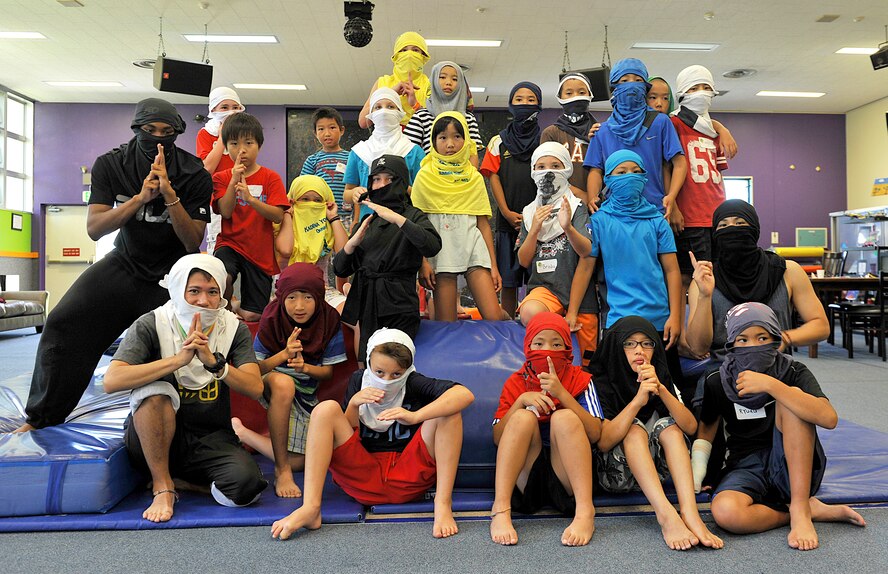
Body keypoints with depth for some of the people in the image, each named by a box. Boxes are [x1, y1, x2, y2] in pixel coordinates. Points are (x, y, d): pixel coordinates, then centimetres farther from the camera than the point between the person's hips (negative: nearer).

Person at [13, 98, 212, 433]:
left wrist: (169, 195, -30)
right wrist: (141, 197, -28)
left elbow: (193, 244, -16)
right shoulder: (111, 165, -7)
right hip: (126, 263, 2)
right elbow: (94, 229, -15)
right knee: (64, 324, -14)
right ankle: (42, 416, 4)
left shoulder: (195, 175, -14)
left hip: (173, 272, -1)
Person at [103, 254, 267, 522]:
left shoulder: (234, 329, -1)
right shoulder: (151, 325, -8)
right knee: (154, 391, -32)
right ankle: (163, 486, -14)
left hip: (211, 438, 2)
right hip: (151, 438, -1)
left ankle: (181, 479, 4)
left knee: (246, 486, -26)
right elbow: (111, 381, -23)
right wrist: (178, 359, -30)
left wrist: (214, 362, -28)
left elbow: (255, 388, -12)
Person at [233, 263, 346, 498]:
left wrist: (305, 367, -27)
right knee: (284, 382, -41)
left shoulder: (329, 319, -13)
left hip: (306, 393, 3)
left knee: (299, 461, -5)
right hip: (272, 386, -2)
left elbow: (328, 372, -6)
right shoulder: (272, 318, -16)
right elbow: (256, 368, -13)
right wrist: (284, 355, -32)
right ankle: (281, 470, -27)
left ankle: (243, 433, 17)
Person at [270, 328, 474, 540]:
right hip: (362, 478, 2)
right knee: (326, 409, -15)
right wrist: (353, 404, -13)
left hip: (409, 479, -2)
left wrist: (415, 416, -34)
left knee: (447, 413, -20)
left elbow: (465, 394, -22)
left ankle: (443, 505, -22)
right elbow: (342, 434, 7)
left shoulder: (413, 383, -4)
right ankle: (310, 508, -23)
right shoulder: (358, 380, 6)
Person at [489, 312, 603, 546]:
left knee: (564, 417, -23)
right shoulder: (516, 382, 9)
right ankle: (500, 510, -31)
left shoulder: (580, 379, 6)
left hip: (565, 482, -1)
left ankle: (585, 511, -33)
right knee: (523, 417, -22)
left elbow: (595, 434, -8)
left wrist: (561, 392, -17)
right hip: (527, 480, 1)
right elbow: (497, 438, 1)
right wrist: (521, 400, -13)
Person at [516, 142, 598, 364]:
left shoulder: (577, 207, 2)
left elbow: (587, 251, -13)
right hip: (545, 287, 1)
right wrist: (534, 229, -9)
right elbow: (524, 261, 6)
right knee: (529, 312, -34)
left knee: (586, 363, 0)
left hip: (580, 293, -1)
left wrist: (568, 227, -33)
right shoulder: (530, 212, 12)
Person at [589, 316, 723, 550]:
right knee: (634, 428, -28)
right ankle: (666, 515, -45)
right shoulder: (600, 383, -11)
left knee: (668, 425, -22)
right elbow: (602, 442, -25)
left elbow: (691, 427, -13)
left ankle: (690, 513, -37)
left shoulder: (662, 379, 2)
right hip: (614, 473, -3)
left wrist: (660, 389, -29)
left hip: (656, 468, 4)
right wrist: (638, 400, -35)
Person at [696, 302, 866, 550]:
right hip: (746, 467, 1)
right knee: (725, 512, -36)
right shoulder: (717, 382, -3)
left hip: (793, 469, 0)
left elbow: (829, 418, -26)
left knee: (792, 396, -26)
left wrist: (770, 385, -33)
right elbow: (707, 427, 12)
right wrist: (697, 476, 2)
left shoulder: (794, 372, -7)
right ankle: (816, 510, -11)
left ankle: (800, 509, -24)